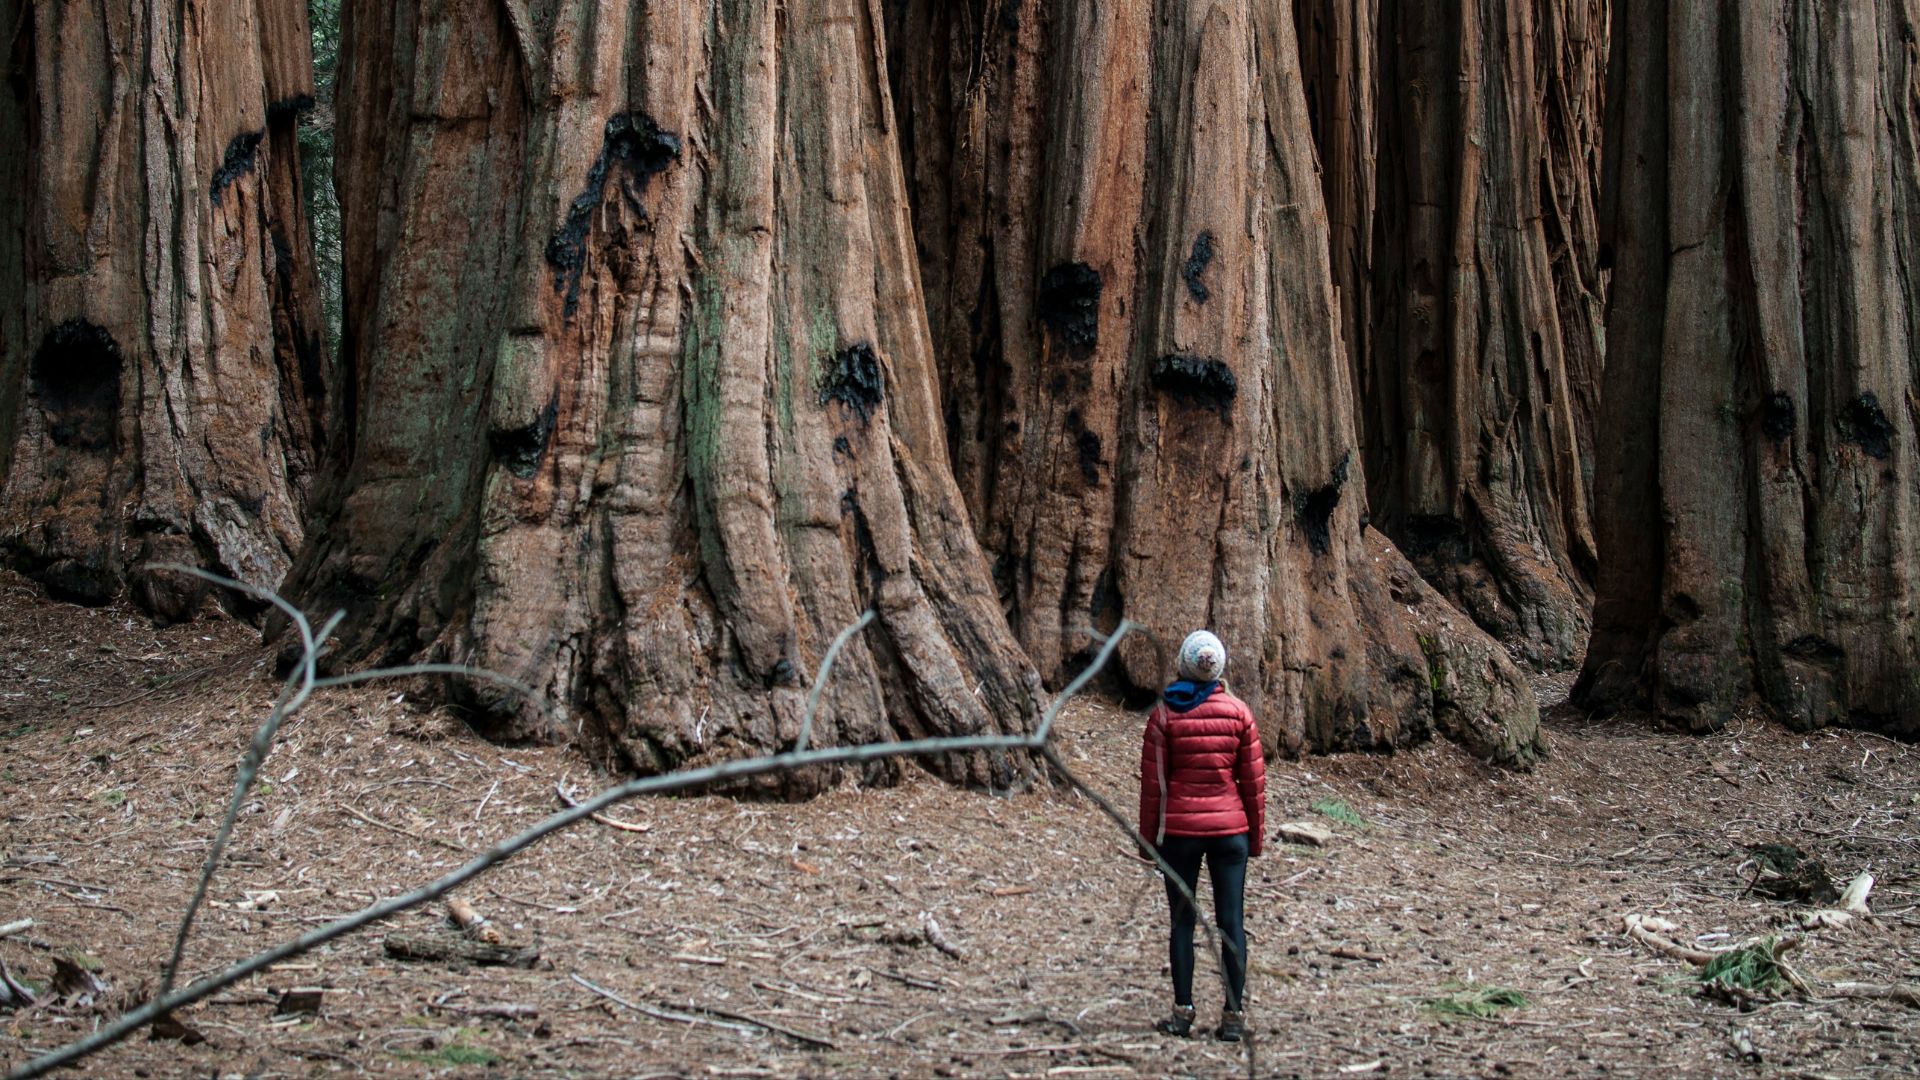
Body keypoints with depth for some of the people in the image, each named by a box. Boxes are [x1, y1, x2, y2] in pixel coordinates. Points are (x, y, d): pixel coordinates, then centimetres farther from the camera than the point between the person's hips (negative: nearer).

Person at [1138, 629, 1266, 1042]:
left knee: (1182, 921, 6)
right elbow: (1254, 779, 3)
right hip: (1230, 827, 1)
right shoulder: (1238, 712, 0)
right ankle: (1232, 1016, 4)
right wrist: (1256, 833, 13)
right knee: (1231, 921, 4)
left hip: (1179, 829, -1)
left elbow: (1153, 780, -4)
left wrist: (1148, 834, 5)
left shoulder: (1164, 714, -5)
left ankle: (1183, 1012, 7)